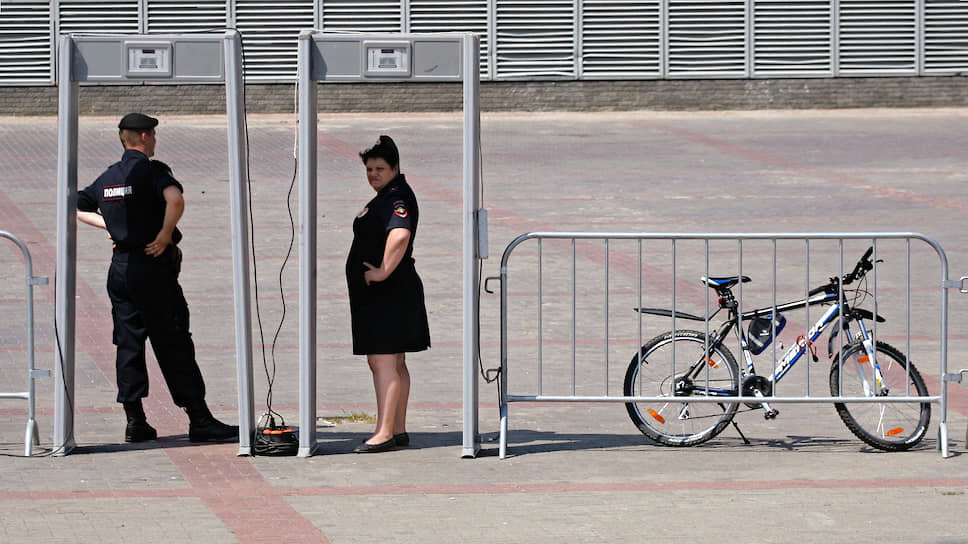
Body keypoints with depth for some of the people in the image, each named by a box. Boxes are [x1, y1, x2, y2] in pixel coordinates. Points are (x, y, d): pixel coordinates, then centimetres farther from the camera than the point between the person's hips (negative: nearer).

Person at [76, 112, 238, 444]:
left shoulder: (107, 177, 12)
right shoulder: (151, 170, -10)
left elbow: (74, 208, 21)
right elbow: (174, 199, -30)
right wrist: (165, 236, -18)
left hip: (120, 267, 7)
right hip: (152, 267, -7)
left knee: (128, 345, 9)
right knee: (174, 345, -5)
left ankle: (134, 421, 7)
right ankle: (199, 420, -4)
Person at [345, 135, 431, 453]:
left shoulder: (398, 197, -16)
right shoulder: (384, 198, 18)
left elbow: (400, 235, -34)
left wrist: (383, 272, -29)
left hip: (389, 293, -11)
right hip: (377, 296, 11)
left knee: (383, 362, -13)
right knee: (394, 364, 14)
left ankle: (384, 433, -15)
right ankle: (398, 430, 19)